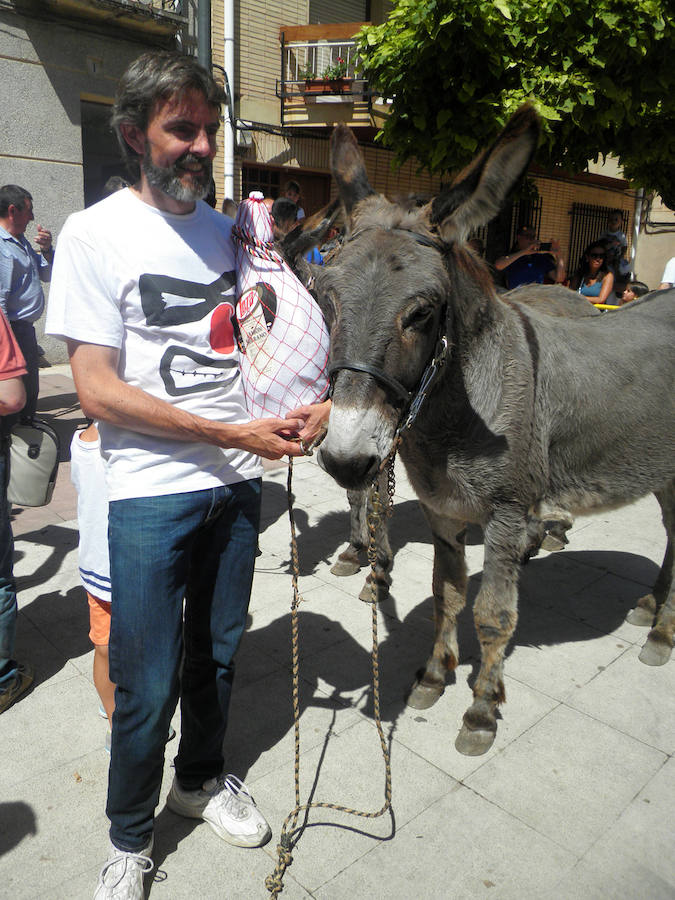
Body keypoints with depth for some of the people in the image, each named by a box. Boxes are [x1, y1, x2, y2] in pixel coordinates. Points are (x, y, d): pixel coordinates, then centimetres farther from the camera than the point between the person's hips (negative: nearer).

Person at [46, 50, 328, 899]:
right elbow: (97, 390, -13)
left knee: (218, 654, 19)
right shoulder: (95, 234, -6)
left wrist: (309, 399, -4)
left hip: (237, 482, 5)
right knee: (148, 685, 4)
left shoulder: (228, 230, 11)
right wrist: (234, 433, -19)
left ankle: (201, 778, 46)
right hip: (151, 492, -5)